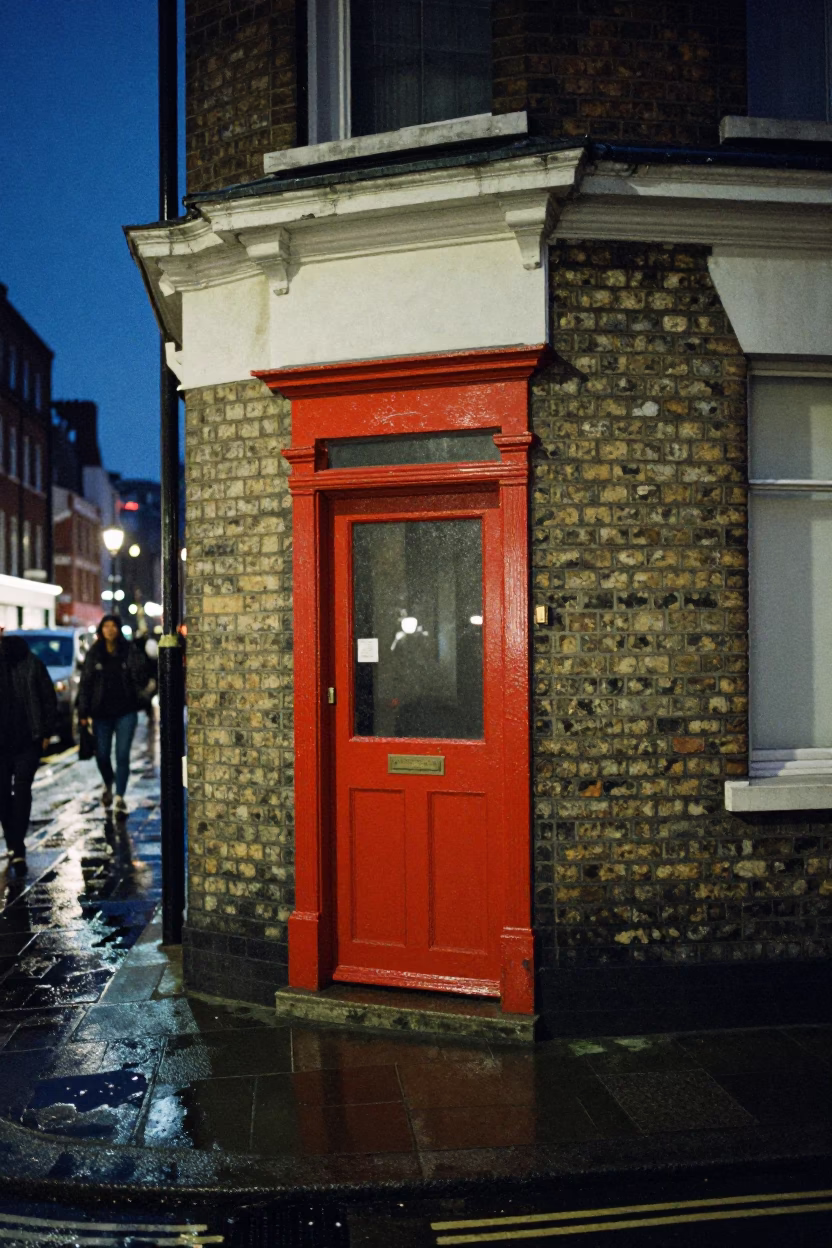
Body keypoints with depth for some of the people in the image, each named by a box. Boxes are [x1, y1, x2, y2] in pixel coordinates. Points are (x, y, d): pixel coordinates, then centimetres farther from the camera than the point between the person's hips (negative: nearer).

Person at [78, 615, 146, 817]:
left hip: (126, 711, -2)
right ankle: (108, 786, 38)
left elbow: (141, 682, -5)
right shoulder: (94, 653, 0)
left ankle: (120, 797, 6)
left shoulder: (129, 651, -3)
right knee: (102, 755, 9)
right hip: (101, 713, 2)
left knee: (122, 755, -3)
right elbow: (85, 684, 1)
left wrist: (137, 673, -28)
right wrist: (83, 712, -3)